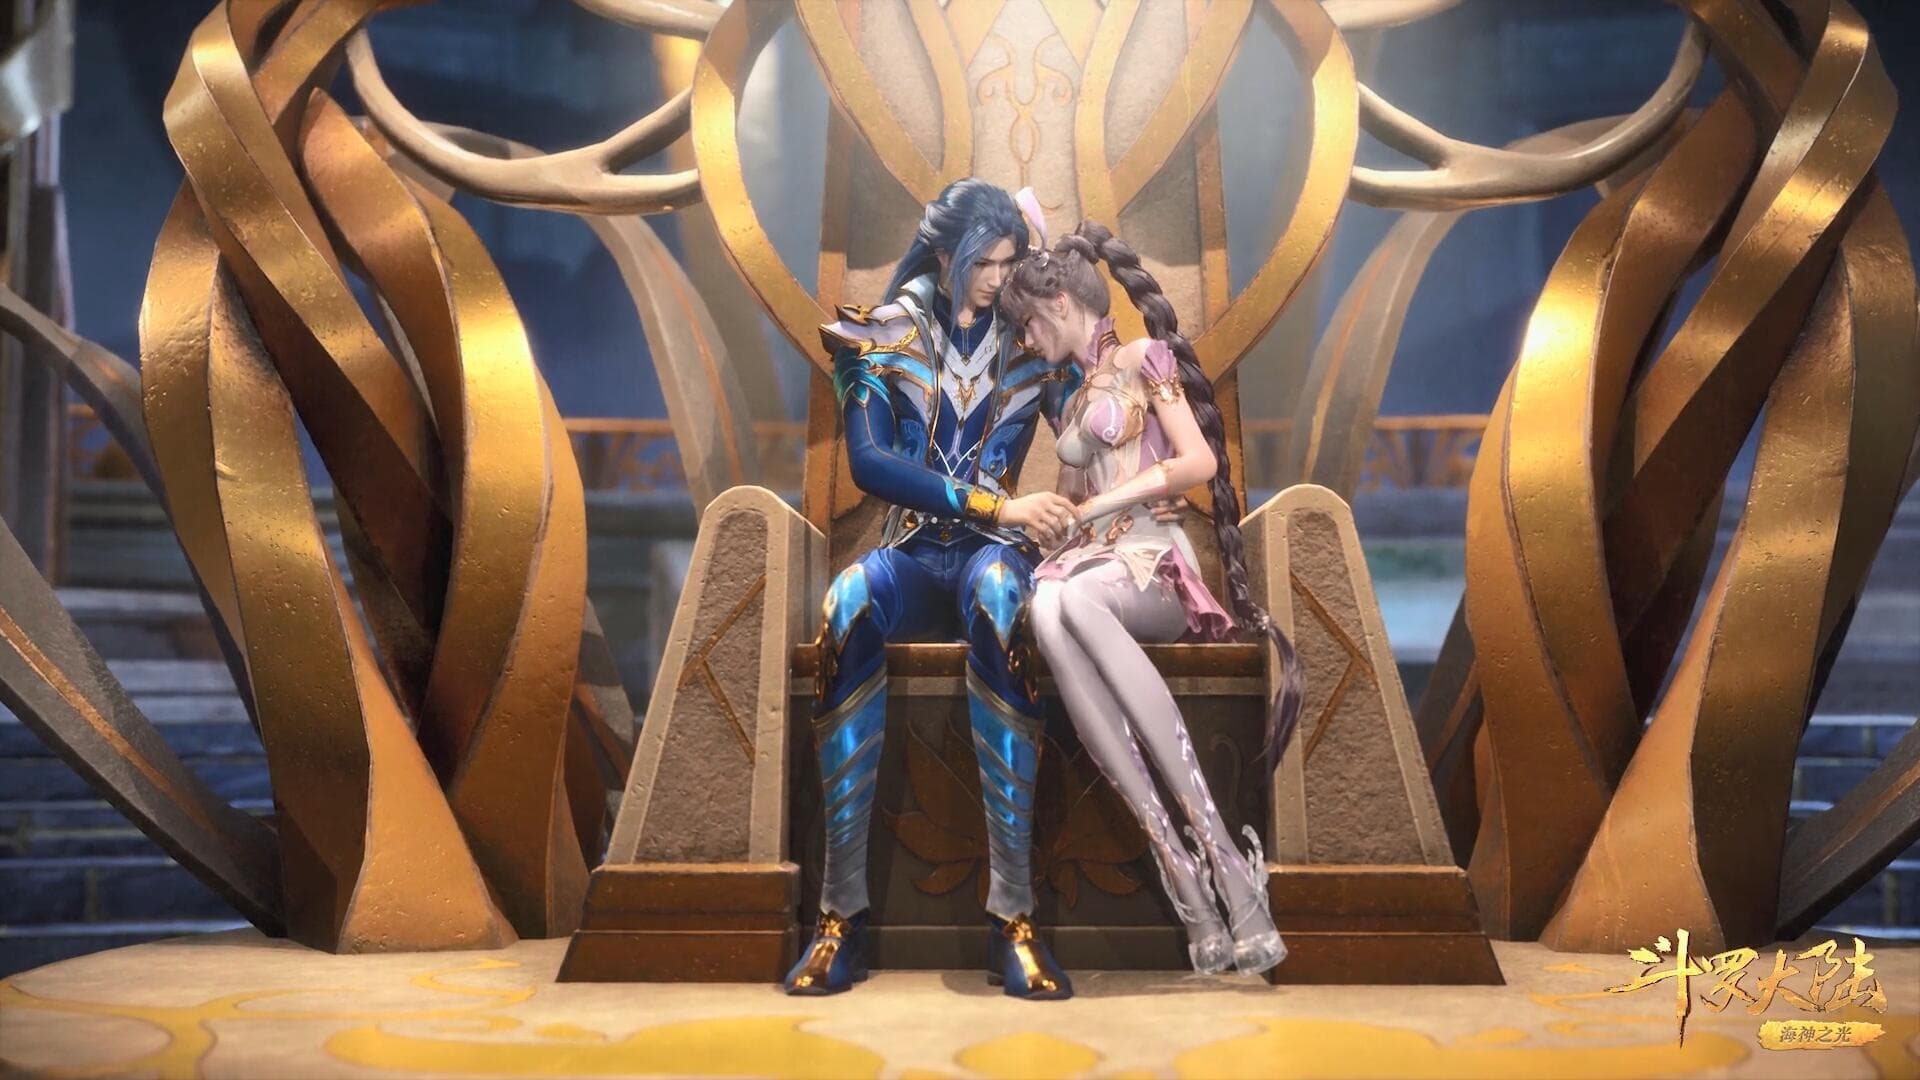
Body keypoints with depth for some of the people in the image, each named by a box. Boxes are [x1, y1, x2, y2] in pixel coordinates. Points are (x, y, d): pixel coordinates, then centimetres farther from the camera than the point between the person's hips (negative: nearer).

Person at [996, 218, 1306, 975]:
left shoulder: (1142, 358, 9)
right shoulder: (1078, 394, 30)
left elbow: (1200, 462, -3)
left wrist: (1109, 499, -2)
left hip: (1155, 558, -4)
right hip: (1096, 560, 5)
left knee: (1072, 598, -41)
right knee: (1047, 606, -36)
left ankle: (1218, 849, -45)